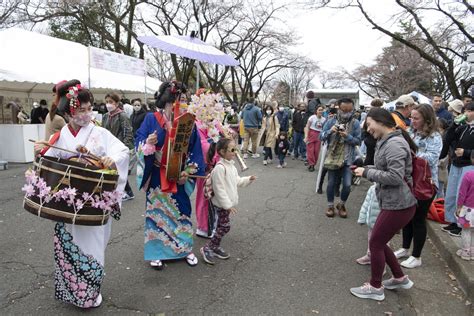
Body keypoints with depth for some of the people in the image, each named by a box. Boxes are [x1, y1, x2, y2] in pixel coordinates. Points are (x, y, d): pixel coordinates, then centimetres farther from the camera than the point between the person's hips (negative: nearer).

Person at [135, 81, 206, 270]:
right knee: (156, 210, 8)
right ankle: (156, 251, 25)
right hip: (157, 176, -1)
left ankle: (185, 249, 28)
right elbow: (139, 142, -6)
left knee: (181, 210, 10)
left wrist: (188, 173, -13)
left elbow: (195, 151, -3)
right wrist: (147, 144, -29)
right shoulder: (151, 119, -5)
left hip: (179, 176, 1)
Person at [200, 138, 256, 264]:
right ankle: (207, 248, 6)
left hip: (228, 202, 9)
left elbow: (237, 181, 20)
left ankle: (216, 247, 29)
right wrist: (227, 205, -22)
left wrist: (248, 179, 5)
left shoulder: (231, 165, 8)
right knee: (225, 227, -6)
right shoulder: (220, 168, -23)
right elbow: (219, 189, -23)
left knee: (221, 226, 16)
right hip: (222, 204, -9)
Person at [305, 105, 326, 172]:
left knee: (316, 151, -1)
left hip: (319, 135, 3)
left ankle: (313, 164, 12)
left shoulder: (324, 119, 2)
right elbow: (307, 127, -5)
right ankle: (311, 164, 3)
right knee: (310, 150, -5)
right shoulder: (312, 117, -6)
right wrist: (306, 136, -12)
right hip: (311, 134, -2)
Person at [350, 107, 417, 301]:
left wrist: (367, 173, -18)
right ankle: (400, 278, 35)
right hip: (392, 202, 10)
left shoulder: (394, 144, -20)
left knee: (375, 243, 2)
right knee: (379, 242, 18)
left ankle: (375, 287, 19)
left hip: (399, 205, -10)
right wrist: (366, 169, 0)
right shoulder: (386, 142, 11)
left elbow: (395, 177, -25)